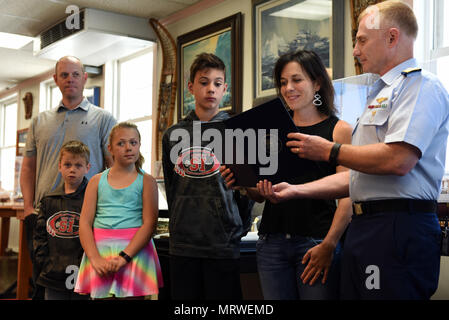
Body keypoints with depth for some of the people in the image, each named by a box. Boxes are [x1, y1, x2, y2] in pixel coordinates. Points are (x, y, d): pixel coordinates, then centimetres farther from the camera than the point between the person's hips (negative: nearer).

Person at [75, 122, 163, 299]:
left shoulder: (146, 181, 2)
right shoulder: (97, 181, 9)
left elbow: (149, 223, -7)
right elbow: (85, 223, 3)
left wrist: (124, 256, -18)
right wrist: (95, 258, -12)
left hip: (134, 250, -2)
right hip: (99, 250, 2)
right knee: (101, 296, 5)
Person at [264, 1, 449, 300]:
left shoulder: (421, 85, -6)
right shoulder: (381, 94, 25)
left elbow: (398, 160, -22)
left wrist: (330, 151, -9)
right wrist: (296, 190, 17)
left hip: (399, 229, -9)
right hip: (363, 227, 9)